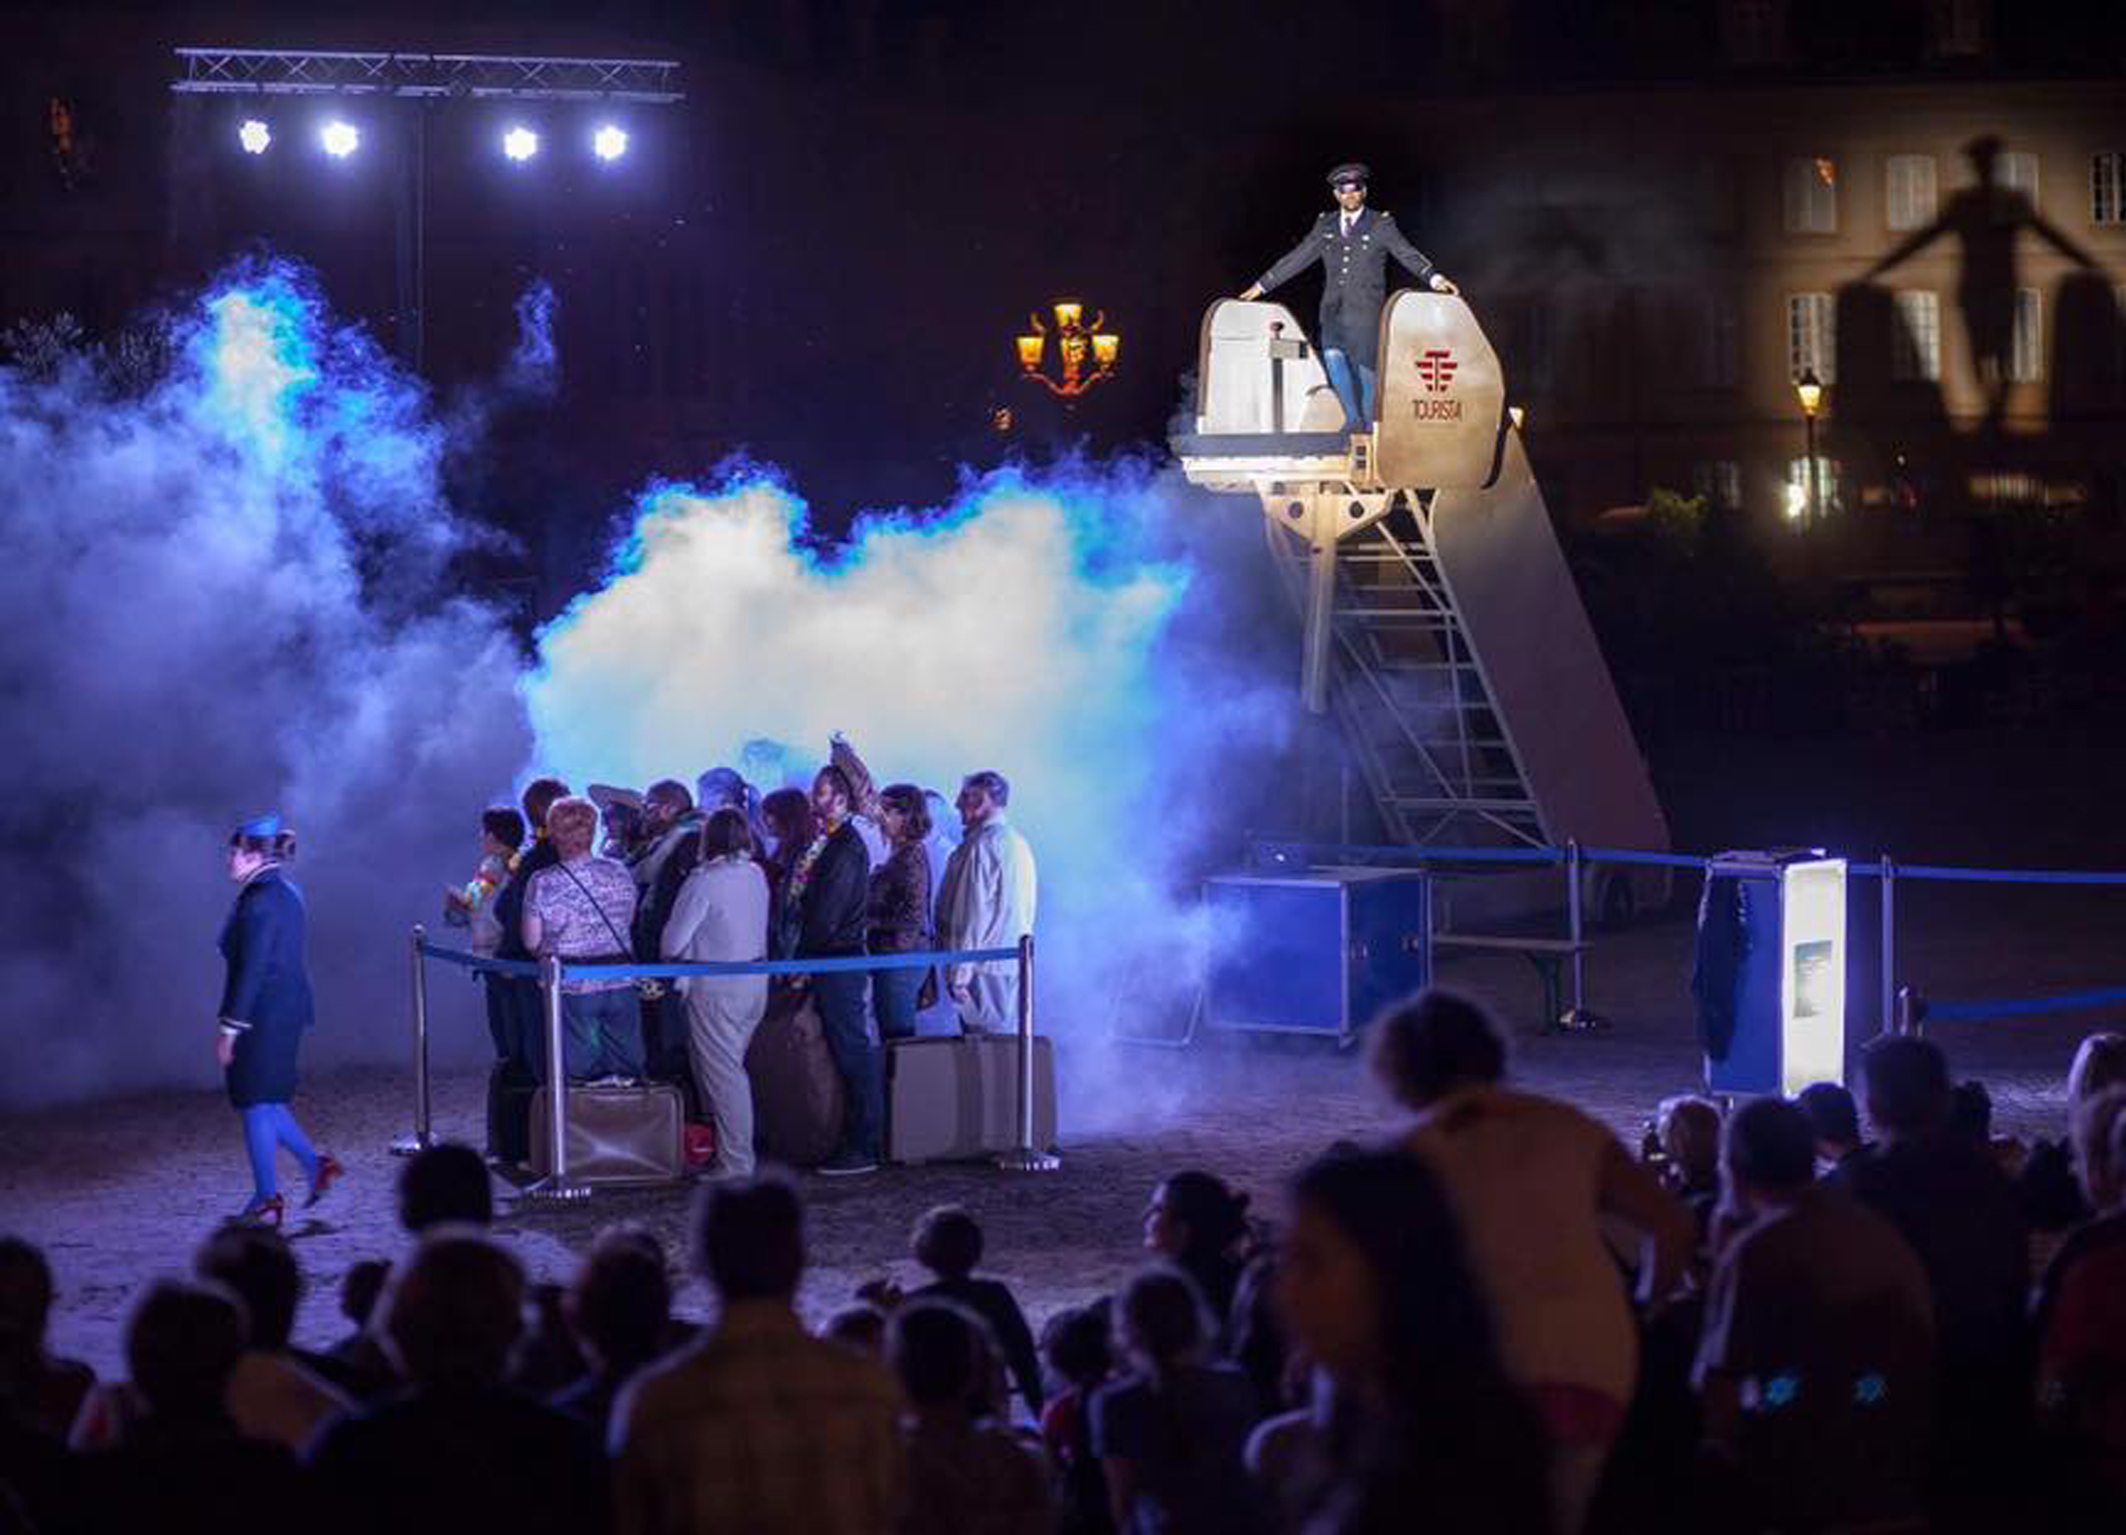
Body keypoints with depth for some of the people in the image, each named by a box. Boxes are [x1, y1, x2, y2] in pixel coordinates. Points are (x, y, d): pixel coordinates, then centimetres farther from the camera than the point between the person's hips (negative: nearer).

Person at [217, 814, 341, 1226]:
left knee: (257, 1103, -1)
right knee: (266, 1100, 19)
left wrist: (229, 1028, -19)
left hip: (262, 1012, -10)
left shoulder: (259, 902, -18)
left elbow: (251, 970, -22)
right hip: (288, 1007, 10)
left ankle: (267, 1199, 5)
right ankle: (315, 1164, 18)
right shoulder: (287, 893, 12)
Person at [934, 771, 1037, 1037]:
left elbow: (973, 915, -17)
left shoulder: (982, 846, -14)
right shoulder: (1019, 843, 13)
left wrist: (959, 973, -15)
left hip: (985, 968, -9)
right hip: (1015, 964, 9)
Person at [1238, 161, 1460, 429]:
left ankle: (1369, 426, 9)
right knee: (1333, 356, -19)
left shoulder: (1381, 225, 3)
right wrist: (1262, 285, 16)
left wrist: (1434, 278, -23)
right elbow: (1298, 257, 17)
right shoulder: (1325, 225, 13)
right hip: (1334, 308, 2)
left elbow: (1408, 254, -6)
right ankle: (1353, 419, -10)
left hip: (1365, 310, -2)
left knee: (1366, 368, -4)